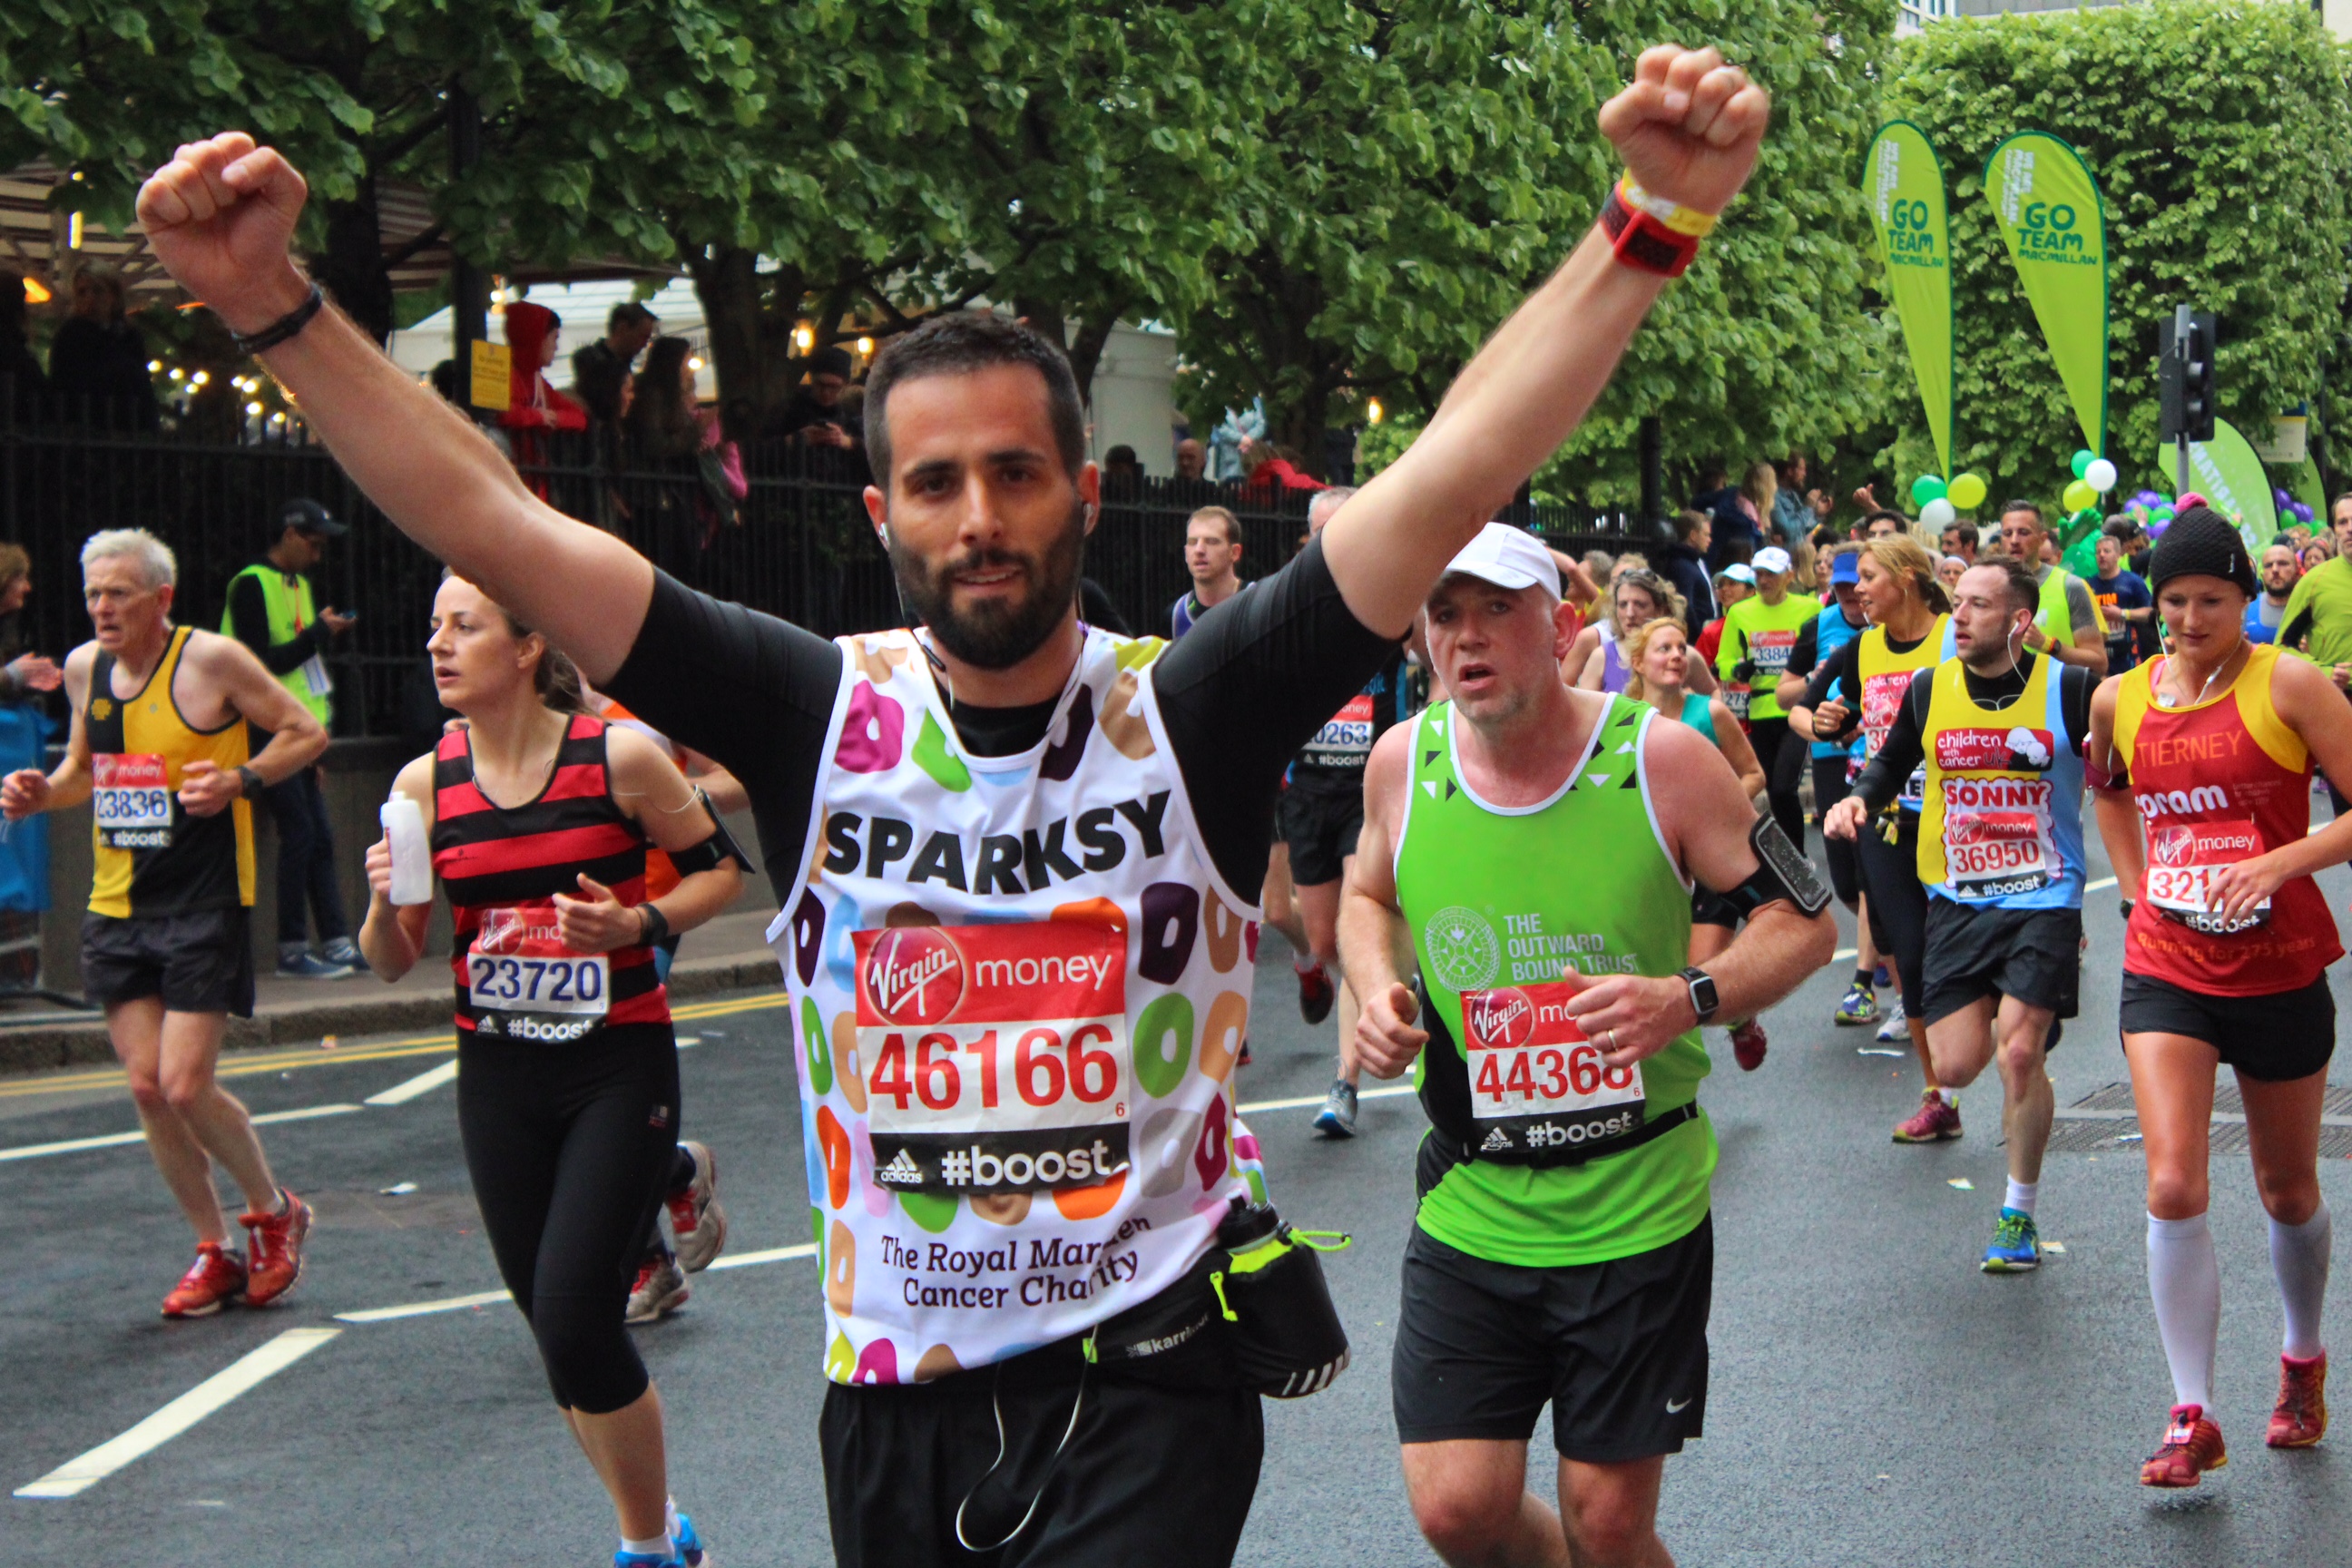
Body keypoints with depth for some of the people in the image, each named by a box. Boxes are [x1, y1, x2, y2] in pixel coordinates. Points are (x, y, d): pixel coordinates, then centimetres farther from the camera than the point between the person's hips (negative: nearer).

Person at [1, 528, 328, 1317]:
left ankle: (274, 1211, 16)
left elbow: (307, 732, -4)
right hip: (116, 909, 6)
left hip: (204, 905, -6)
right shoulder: (84, 668, 7)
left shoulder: (211, 659, -11)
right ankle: (214, 1252, 19)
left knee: (186, 1087, -10)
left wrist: (239, 780, -19)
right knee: (147, 1087, 4)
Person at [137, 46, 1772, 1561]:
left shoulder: (1193, 709, -7)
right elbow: (502, 531, -9)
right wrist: (275, 305, -17)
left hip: (1149, 1372, -2)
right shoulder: (821, 714, -3)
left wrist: (1650, 227, -27)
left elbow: (1451, 475, -17)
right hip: (898, 1379, 3)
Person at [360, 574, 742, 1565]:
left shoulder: (618, 757, -9)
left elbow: (720, 871, 2)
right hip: (498, 1079, 4)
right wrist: (386, 900, -15)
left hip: (621, 1067, -4)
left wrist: (639, 921, -15)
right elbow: (392, 963, 6)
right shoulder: (425, 785, 1)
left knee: (573, 1317, -14)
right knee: (557, 1328, 10)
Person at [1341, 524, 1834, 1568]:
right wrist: (1378, 993, -1)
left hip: (1639, 1210, -2)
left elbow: (1805, 922, -3)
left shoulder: (1659, 757, -10)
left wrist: (1688, 999, -21)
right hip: (1469, 1211, 2)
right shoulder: (1404, 761, -1)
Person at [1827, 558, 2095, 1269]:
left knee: (2019, 1056, -12)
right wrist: (1859, 800, -1)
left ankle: (2019, 1213, 8)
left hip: (2044, 898, -3)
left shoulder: (2070, 689, -9)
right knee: (1955, 1067, -3)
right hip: (1956, 898, 3)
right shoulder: (1929, 689, 1)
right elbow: (1892, 761, 18)